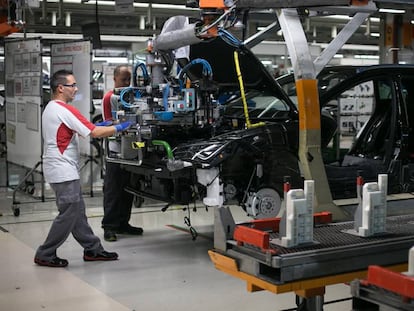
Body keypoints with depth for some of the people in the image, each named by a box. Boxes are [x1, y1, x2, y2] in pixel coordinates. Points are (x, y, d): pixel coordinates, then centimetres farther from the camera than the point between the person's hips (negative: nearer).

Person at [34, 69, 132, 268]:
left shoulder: (50, 108, 15)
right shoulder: (64, 110, -17)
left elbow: (78, 130, 20)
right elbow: (94, 133, -18)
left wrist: (96, 127, 13)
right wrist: (118, 128, -7)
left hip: (65, 171, 11)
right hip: (63, 171, -11)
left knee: (77, 212, 14)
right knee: (68, 214, -4)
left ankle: (92, 249, 21)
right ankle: (45, 255, 5)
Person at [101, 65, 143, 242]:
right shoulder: (109, 97, -6)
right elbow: (109, 123, -13)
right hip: (115, 149, -7)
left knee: (127, 189, 12)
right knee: (112, 190, -3)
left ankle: (123, 223, 22)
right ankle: (109, 226, 2)